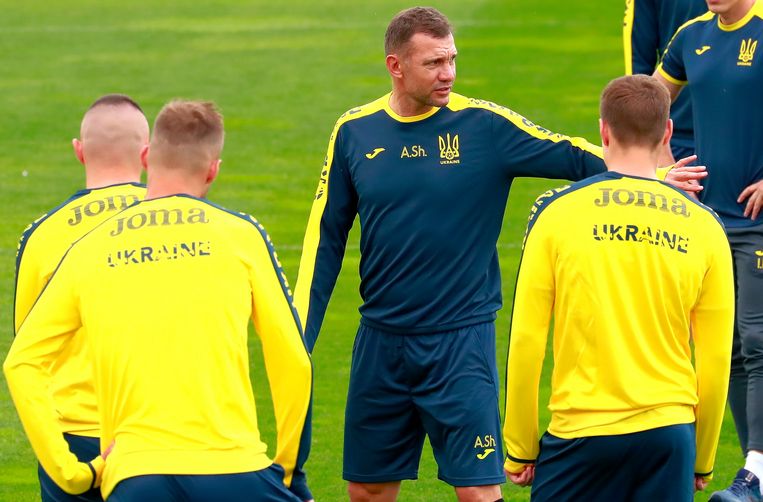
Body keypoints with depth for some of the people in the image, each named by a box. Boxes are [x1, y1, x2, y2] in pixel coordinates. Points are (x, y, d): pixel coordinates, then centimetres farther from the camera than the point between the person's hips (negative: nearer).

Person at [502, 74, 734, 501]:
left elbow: (526, 341, -3)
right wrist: (701, 462, 18)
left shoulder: (557, 212, -3)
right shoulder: (703, 226, 3)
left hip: (581, 432, -2)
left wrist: (520, 451, 6)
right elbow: (717, 358, 6)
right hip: (671, 433, 2)